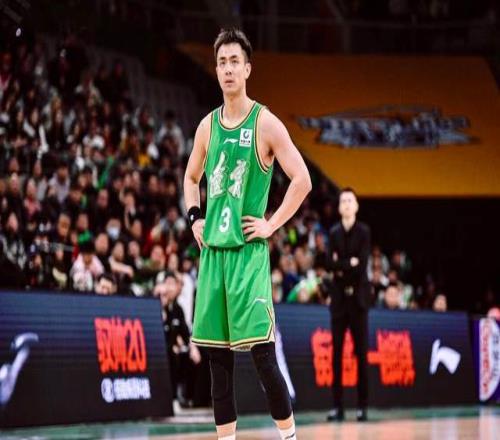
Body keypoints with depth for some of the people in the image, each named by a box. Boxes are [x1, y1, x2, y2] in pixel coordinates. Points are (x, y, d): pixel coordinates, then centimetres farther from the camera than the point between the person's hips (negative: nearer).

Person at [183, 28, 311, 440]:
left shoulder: (265, 123, -5)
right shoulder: (208, 125, 12)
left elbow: (302, 180, -7)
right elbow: (191, 178, 27)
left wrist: (272, 225, -10)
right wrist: (195, 218, 11)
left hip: (248, 251, -6)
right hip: (212, 250, 6)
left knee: (262, 351, -10)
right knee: (217, 353, 6)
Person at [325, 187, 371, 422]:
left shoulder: (364, 231, 0)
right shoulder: (334, 232, 10)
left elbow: (362, 264, -10)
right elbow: (331, 263, -1)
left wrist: (341, 268, -5)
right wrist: (350, 263, -12)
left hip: (358, 295, -3)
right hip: (338, 295, 3)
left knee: (361, 350, -4)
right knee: (337, 350, 1)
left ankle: (362, 405, -2)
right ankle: (337, 405, 2)